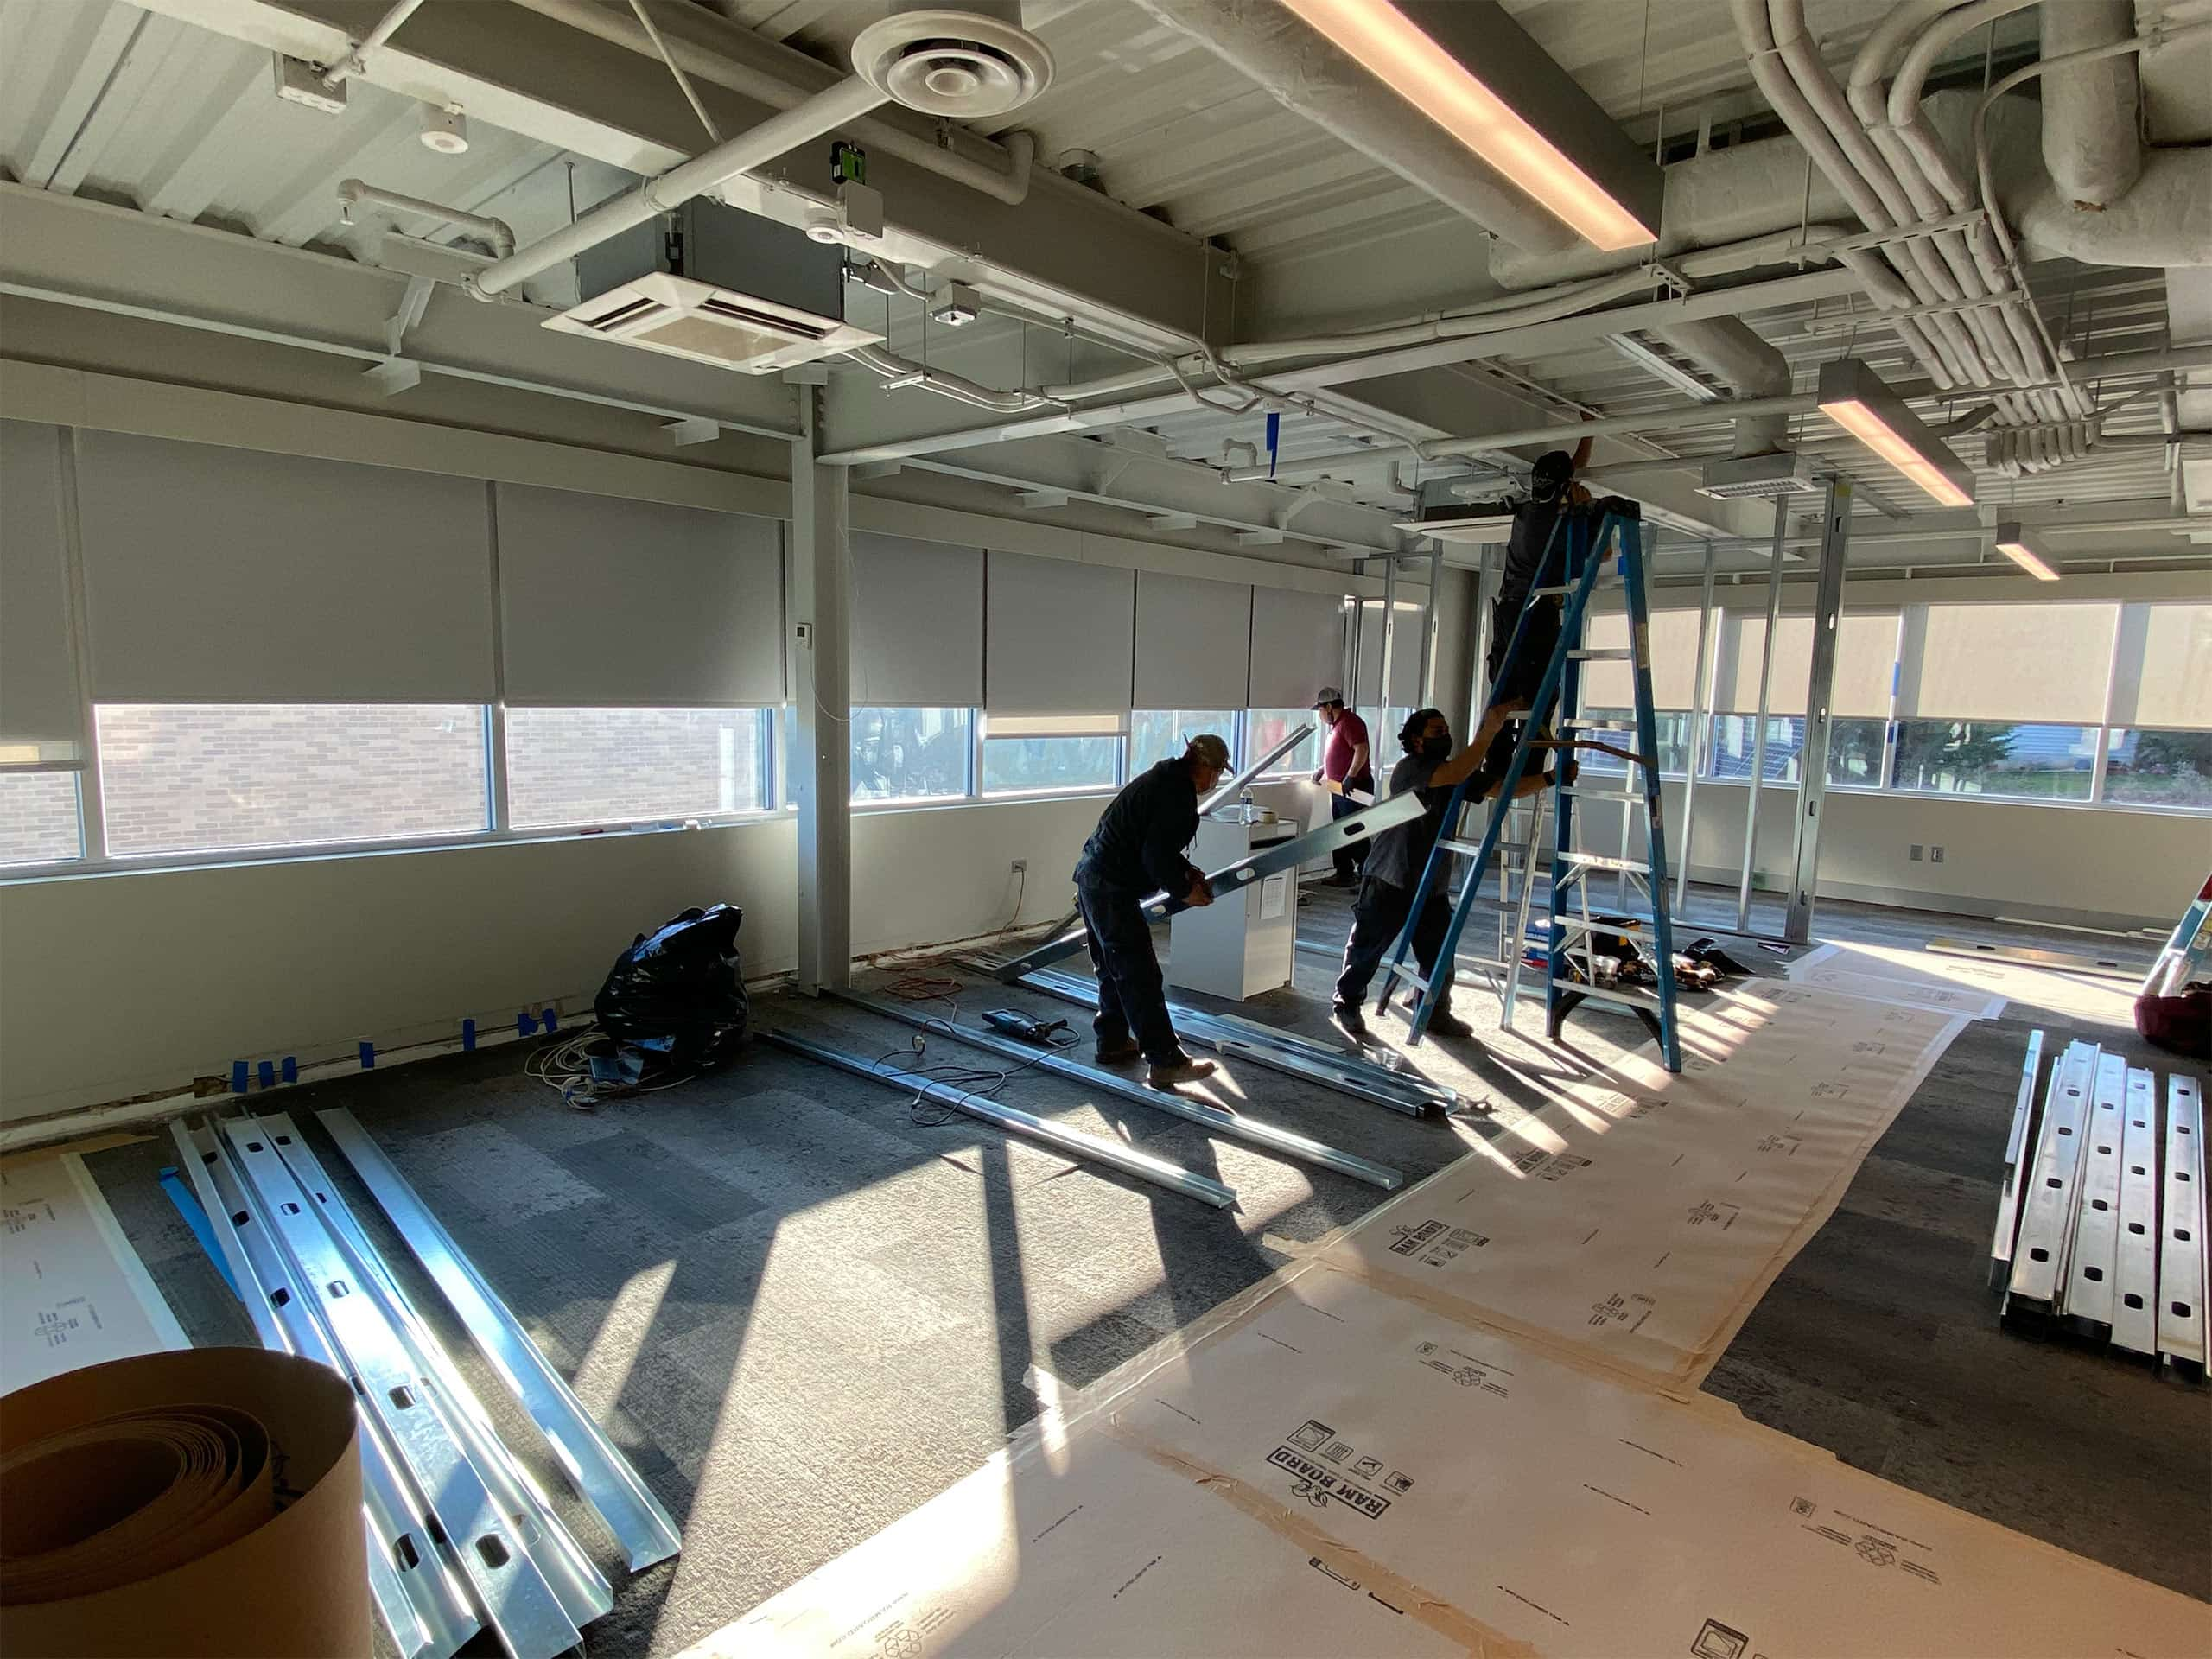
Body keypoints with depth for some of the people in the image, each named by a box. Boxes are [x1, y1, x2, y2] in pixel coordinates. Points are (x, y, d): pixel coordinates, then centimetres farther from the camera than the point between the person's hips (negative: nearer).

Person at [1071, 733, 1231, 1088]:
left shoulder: (1163, 778, 16)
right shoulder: (1178, 796, -17)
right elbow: (1156, 856, -22)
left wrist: (1186, 870, 17)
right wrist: (1183, 891, -8)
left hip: (1091, 875, 11)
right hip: (1112, 888, -11)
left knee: (1114, 968, 21)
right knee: (1140, 976, -8)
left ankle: (1113, 1042, 32)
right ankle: (1166, 1062, -4)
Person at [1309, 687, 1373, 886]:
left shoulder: (1349, 722, -14)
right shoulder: (1336, 725, 17)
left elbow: (1362, 750, -25)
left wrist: (1350, 776, -30)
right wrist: (1322, 769, 18)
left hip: (1354, 787, -10)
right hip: (1339, 788, 10)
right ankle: (1344, 874, 19)